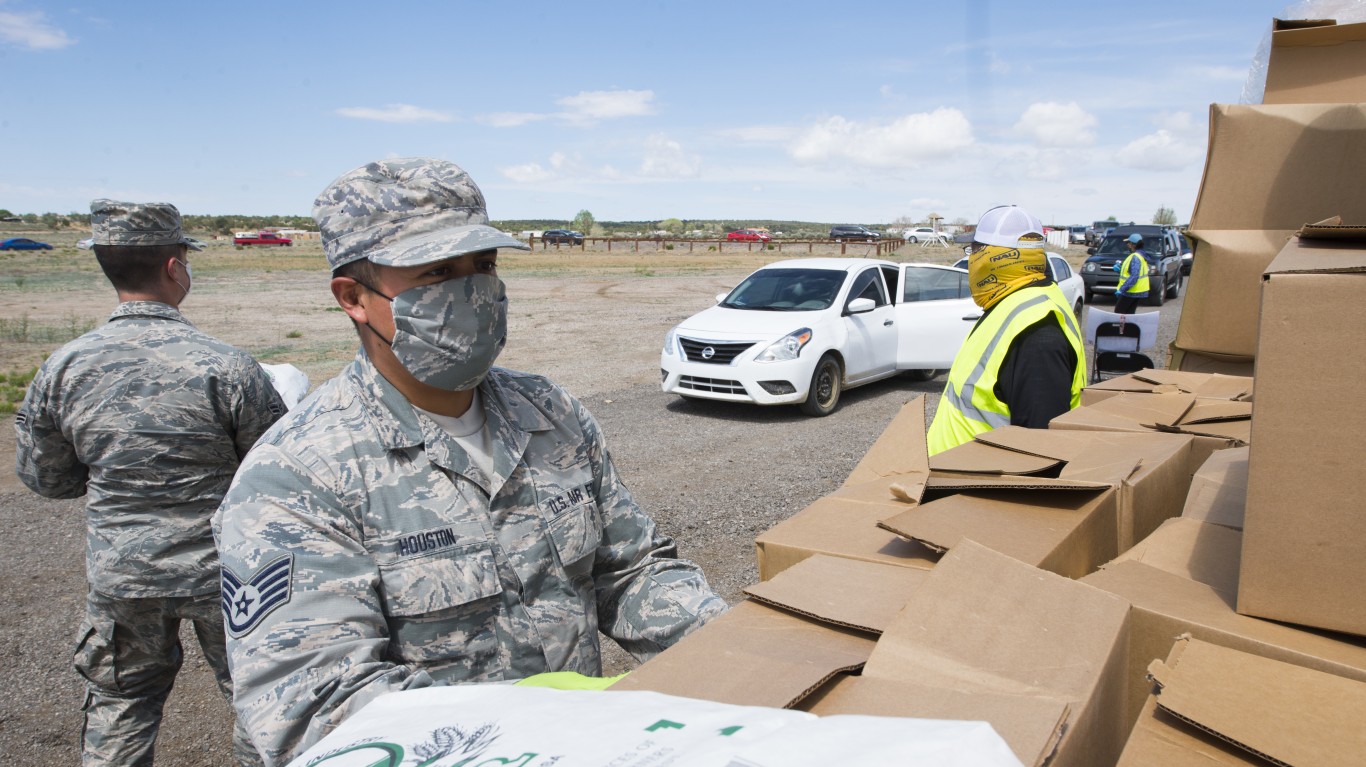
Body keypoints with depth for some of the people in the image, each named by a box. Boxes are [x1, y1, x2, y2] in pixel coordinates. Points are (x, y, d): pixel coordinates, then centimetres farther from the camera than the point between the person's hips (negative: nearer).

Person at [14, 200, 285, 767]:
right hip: (223, 572, -3)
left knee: (118, 705, 23)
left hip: (119, 576, 4)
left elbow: (46, 479, 4)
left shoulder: (63, 368, -9)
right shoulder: (224, 366, -21)